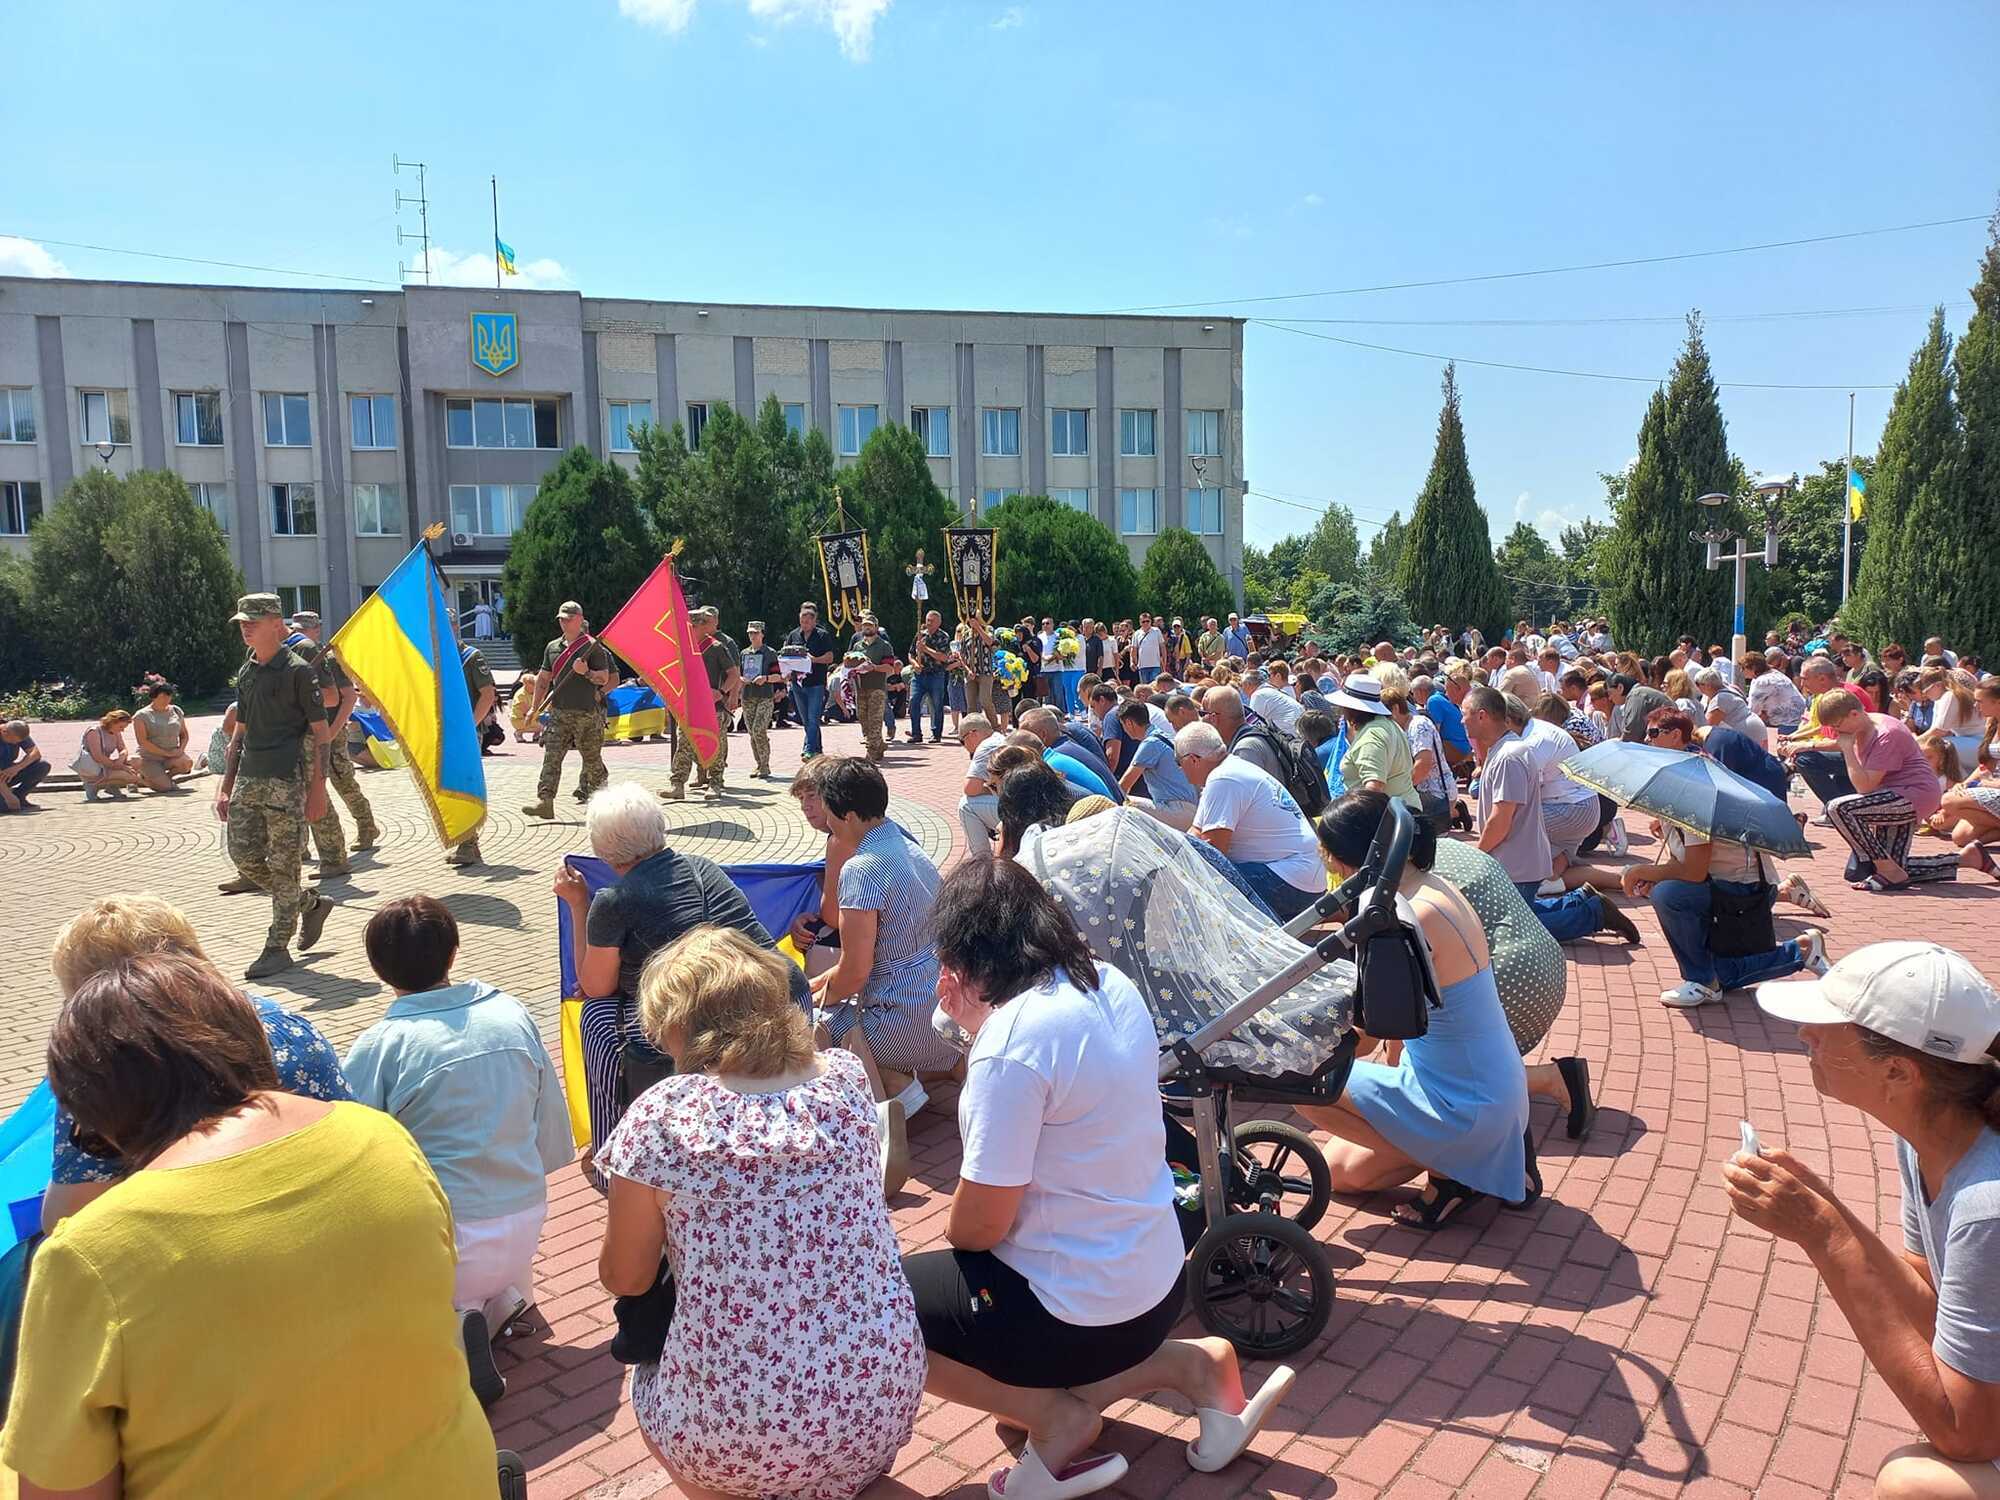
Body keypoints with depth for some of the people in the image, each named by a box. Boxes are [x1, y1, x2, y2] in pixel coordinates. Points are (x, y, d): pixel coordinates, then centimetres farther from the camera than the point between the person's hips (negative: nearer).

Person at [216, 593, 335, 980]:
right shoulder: (246, 673, 15)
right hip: (249, 778, 8)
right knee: (244, 856, 7)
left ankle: (278, 947, 6)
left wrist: (317, 788, -14)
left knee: (282, 864, -2)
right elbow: (240, 733, 20)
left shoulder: (298, 670, -7)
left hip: (286, 780, -8)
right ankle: (313, 904, 25)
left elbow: (321, 732, -8)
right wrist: (226, 787, 16)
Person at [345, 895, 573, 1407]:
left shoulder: (376, 1048, -14)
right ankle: (503, 1299, 4)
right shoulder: (515, 1016, -4)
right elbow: (556, 1147, 5)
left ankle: (450, 1330, -8)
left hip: (440, 1239, -4)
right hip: (524, 1229, 5)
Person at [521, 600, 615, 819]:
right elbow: (543, 679, 19)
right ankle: (545, 801, -12)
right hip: (558, 712, 4)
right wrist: (534, 708, 15)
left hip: (587, 713, -4)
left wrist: (587, 673, -21)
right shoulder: (552, 647, 14)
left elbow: (604, 679, -3)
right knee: (551, 756, -7)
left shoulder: (592, 646, -2)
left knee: (592, 758, 6)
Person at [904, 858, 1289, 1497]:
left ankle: (1056, 1415, -1)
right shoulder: (1110, 986, -2)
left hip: (1079, 1311, -8)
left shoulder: (1012, 1038, -25)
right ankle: (1183, 1365, 13)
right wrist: (978, 1023, 4)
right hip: (1155, 1282, 8)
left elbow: (980, 1224, -20)